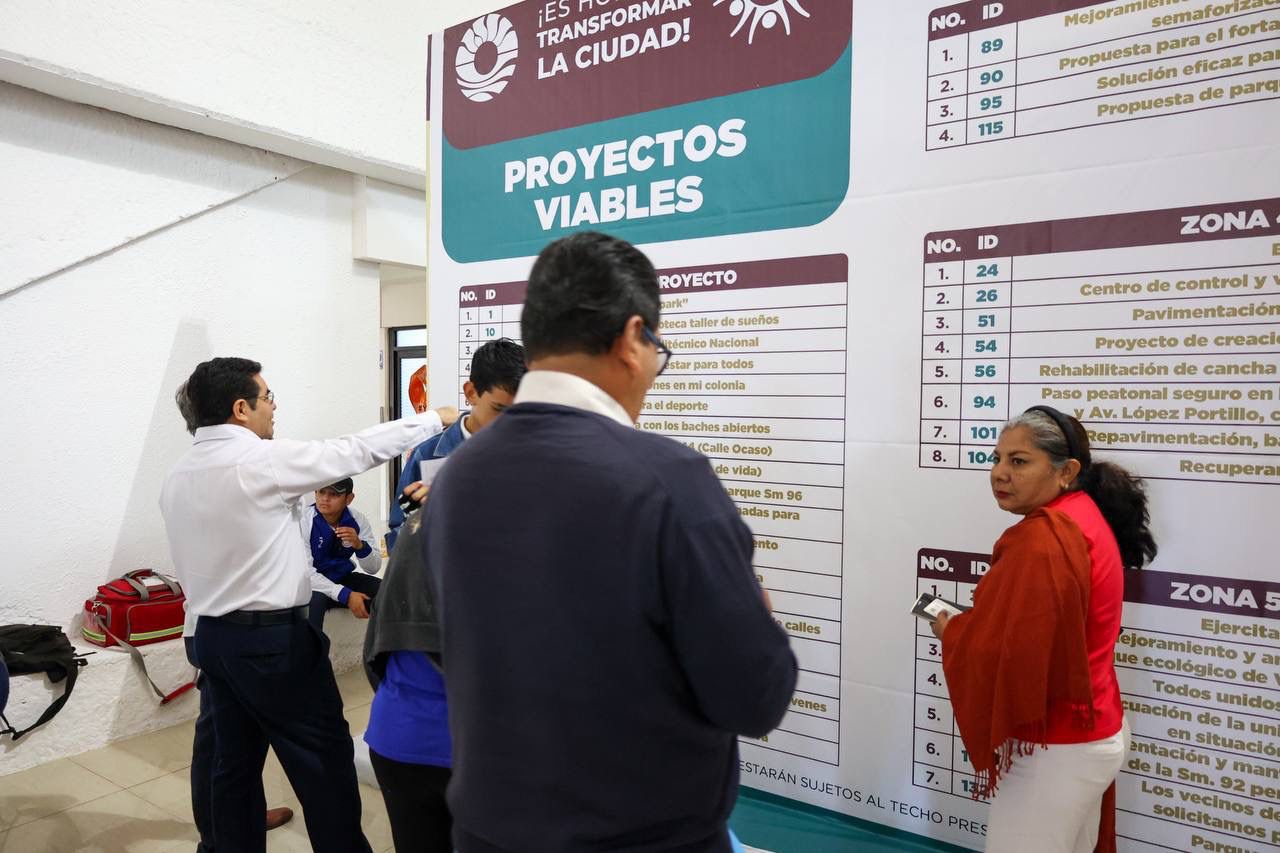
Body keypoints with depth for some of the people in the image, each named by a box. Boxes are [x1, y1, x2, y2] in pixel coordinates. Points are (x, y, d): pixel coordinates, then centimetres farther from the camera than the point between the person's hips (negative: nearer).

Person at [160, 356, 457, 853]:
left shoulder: (176, 477, 7)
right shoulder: (262, 460, -16)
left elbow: (188, 566, 13)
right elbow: (357, 451, -12)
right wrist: (436, 419, -2)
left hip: (211, 636, 8)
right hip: (273, 637, -8)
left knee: (234, 762, 16)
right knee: (324, 760, 3)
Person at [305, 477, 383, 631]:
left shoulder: (358, 520, -7)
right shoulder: (304, 520, -17)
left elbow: (373, 568, -5)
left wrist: (359, 545, -26)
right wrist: (345, 595, -29)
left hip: (343, 579, 4)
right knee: (313, 600, -36)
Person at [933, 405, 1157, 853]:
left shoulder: (1042, 539, -25)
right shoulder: (1086, 516, 6)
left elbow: (1006, 652, -27)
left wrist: (951, 631, -9)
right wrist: (970, 622, 4)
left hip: (1054, 749, -10)